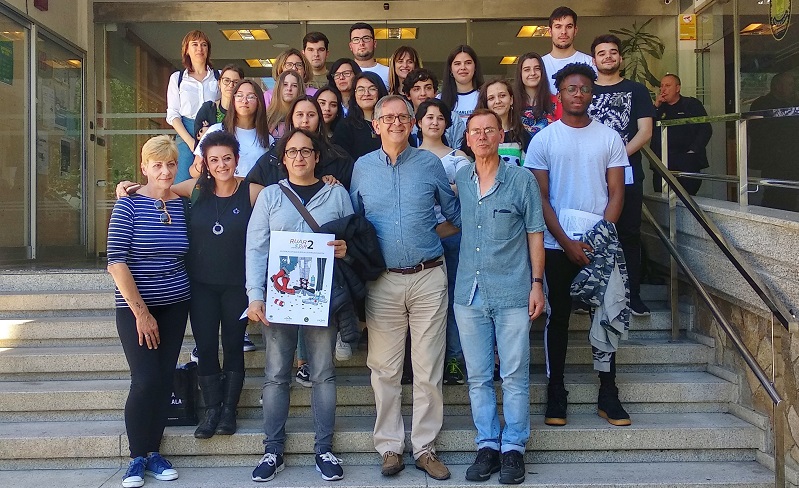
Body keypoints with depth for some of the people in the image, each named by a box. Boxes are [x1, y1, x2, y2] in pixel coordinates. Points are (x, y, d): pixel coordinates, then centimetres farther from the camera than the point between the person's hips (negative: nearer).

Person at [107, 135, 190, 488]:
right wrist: (141, 312, -15)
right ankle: (137, 457, 11)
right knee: (145, 380, -7)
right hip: (135, 307, -4)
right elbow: (116, 262, -13)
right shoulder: (129, 205, -9)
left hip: (175, 306, 4)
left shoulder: (181, 205, 4)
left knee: (164, 379, 7)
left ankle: (153, 452, 21)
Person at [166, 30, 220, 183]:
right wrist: (190, 141, -9)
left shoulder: (219, 77, 11)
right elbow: (172, 114, 6)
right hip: (187, 134, 0)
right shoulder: (177, 78, 12)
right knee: (183, 182, -8)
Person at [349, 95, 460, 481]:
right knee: (384, 368, 5)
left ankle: (425, 447, 16)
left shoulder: (429, 163, 4)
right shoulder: (362, 167, 7)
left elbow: (454, 212, 13)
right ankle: (389, 446, 18)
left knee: (428, 369, 4)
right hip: (382, 280, 1)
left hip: (428, 278, -1)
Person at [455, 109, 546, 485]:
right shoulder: (459, 179, 8)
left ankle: (513, 448, 16)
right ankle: (487, 445, 21)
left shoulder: (522, 180, -1)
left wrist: (537, 283, -3)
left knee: (515, 376, 3)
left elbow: (535, 233, 1)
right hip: (469, 293, 3)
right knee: (478, 377, 9)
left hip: (512, 292, -3)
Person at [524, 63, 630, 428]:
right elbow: (540, 197, -2)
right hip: (556, 245, -1)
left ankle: (608, 394, 15)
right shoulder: (543, 140, 1)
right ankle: (556, 393, 14)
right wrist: (567, 242, -10)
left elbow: (616, 193, 4)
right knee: (558, 317, 5)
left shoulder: (609, 138, 6)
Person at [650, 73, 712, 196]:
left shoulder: (692, 104, 11)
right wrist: (656, 106, 0)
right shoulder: (658, 108, 19)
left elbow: (706, 129, 3)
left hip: (687, 163, -2)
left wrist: (693, 150, -8)